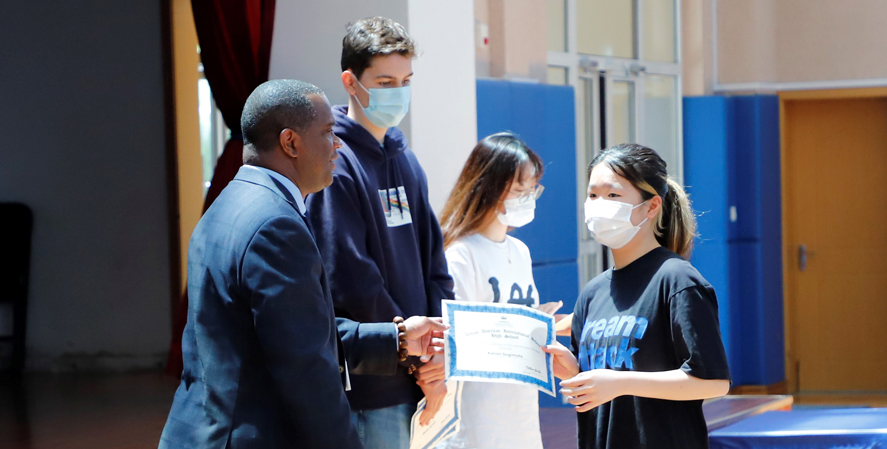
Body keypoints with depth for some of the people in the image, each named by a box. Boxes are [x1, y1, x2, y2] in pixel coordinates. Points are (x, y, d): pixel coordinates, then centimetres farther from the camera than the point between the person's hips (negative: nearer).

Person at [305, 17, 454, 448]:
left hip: (410, 379, 8)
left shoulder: (404, 159, 13)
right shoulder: (336, 165, -12)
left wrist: (435, 358, 2)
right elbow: (352, 282, -17)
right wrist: (418, 358, -11)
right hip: (368, 387, -7)